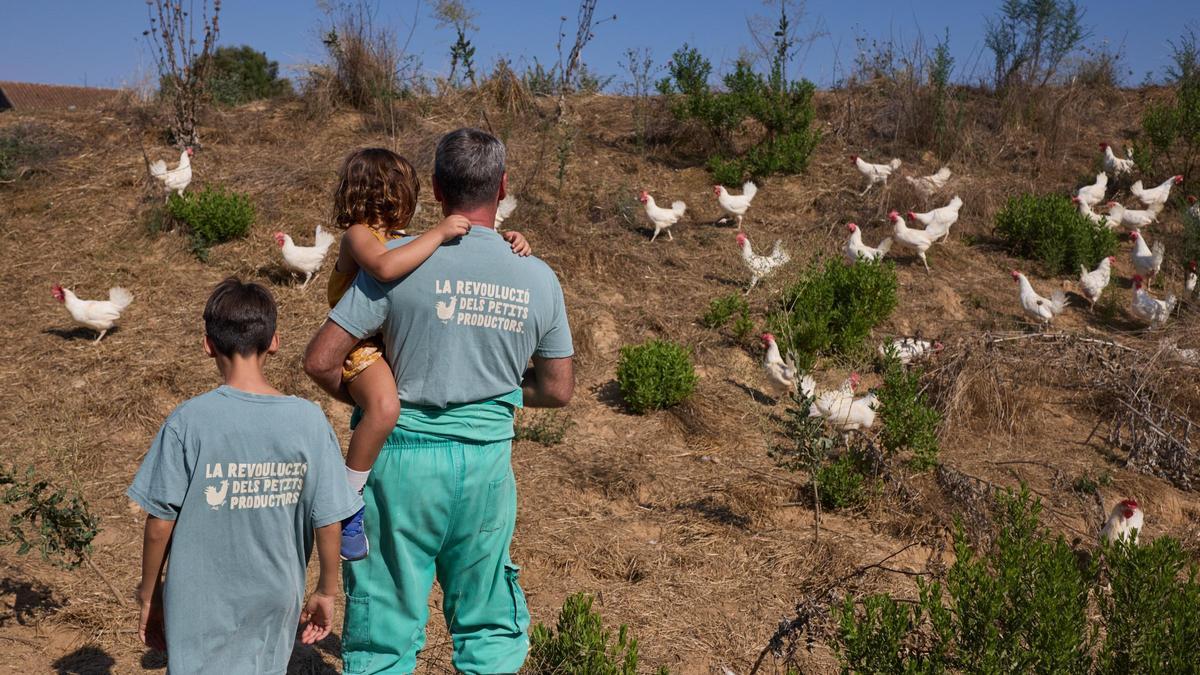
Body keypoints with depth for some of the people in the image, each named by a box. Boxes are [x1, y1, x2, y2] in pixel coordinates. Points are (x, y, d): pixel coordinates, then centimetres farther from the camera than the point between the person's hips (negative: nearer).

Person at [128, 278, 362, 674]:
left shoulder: (188, 422, -14)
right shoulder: (309, 421, -10)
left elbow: (160, 522, -8)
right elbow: (328, 521, -6)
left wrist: (149, 596, 7)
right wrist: (326, 592, 8)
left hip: (202, 607, -2)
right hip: (277, 602, 2)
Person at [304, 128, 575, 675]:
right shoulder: (539, 279, -3)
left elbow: (320, 361, -10)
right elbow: (558, 390, 6)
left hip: (404, 453, -2)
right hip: (488, 461, 3)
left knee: (385, 625, 12)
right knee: (489, 629, 19)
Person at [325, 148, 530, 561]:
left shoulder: (401, 239, 12)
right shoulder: (359, 235, -14)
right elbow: (385, 267, -39)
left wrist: (505, 242, 2)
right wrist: (438, 234, -32)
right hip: (363, 347, -10)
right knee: (384, 407, -37)